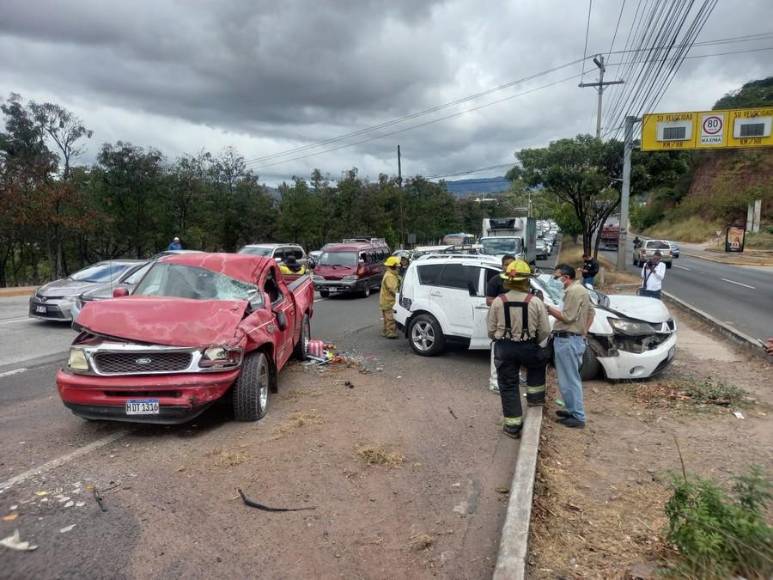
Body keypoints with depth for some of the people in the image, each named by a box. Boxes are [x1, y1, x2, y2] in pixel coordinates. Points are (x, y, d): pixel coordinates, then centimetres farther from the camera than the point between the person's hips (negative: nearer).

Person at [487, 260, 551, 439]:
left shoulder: (498, 302, -8)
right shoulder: (535, 302, -9)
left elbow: (491, 331, -2)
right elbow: (545, 331, -3)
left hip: (504, 348, 0)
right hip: (528, 347, 0)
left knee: (508, 386, 10)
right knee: (538, 365, 34)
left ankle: (513, 425, 16)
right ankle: (535, 397, 36)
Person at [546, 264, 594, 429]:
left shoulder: (574, 291, -16)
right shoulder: (580, 289, 17)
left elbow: (567, 317, -20)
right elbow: (591, 312, 22)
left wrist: (549, 308, -12)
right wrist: (583, 332, 18)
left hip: (567, 340, -11)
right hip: (572, 339, 11)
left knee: (570, 380, -4)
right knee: (570, 378, 18)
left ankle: (578, 417, 2)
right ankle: (573, 410, 28)